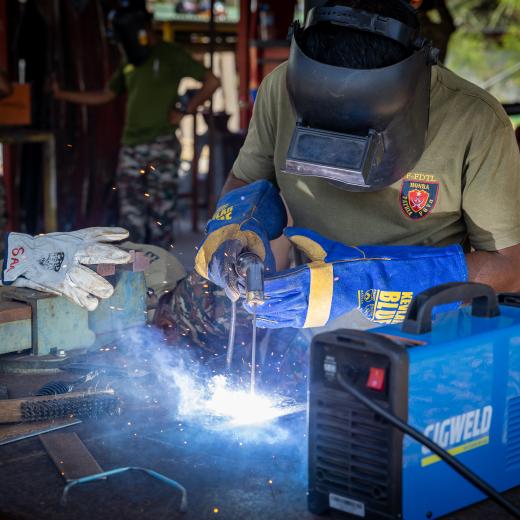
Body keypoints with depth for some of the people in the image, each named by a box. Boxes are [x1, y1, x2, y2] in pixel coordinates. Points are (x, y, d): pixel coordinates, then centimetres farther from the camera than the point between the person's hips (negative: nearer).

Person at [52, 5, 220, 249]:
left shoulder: (171, 55, -1)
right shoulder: (129, 64, 16)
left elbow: (211, 81, -4)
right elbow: (104, 96, 23)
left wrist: (184, 111, -7)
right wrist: (61, 94, 17)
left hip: (161, 147, -5)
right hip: (131, 147, 6)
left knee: (160, 210, -5)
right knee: (130, 212, 0)